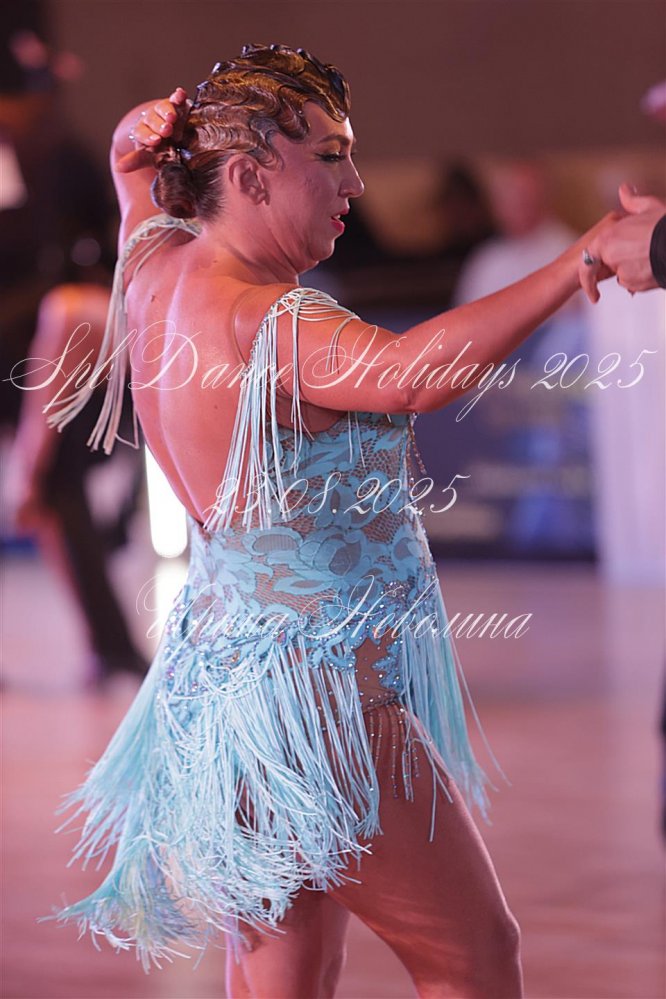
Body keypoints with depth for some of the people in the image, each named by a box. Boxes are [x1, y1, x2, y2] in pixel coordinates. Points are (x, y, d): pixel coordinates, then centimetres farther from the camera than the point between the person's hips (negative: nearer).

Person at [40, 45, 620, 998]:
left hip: (227, 662, 10)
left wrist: (146, 135, 5)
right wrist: (579, 261, -42)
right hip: (315, 692, -10)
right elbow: (416, 369, -41)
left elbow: (135, 167, 28)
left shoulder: (156, 267, 5)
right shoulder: (266, 322, -22)